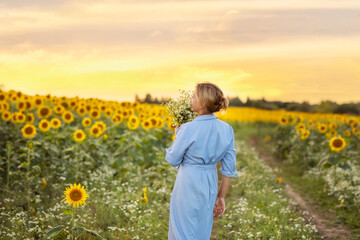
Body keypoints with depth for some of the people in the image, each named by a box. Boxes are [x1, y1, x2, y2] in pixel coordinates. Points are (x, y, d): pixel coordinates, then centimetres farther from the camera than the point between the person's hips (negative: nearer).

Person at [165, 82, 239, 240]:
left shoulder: (189, 129, -22)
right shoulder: (227, 129, -5)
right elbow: (229, 169, -1)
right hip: (210, 186, 6)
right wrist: (221, 197, 8)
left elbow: (172, 160, -9)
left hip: (189, 185, -6)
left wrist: (177, 135, 5)